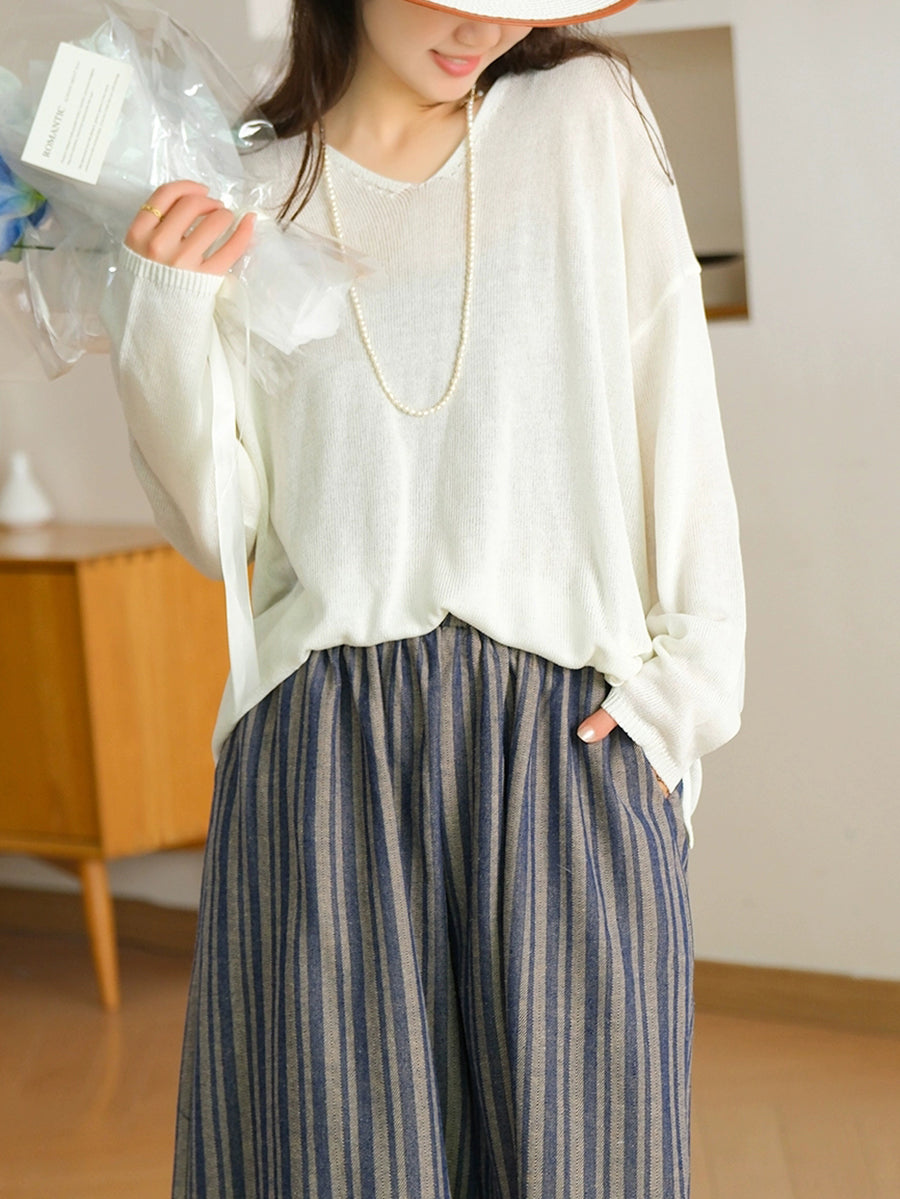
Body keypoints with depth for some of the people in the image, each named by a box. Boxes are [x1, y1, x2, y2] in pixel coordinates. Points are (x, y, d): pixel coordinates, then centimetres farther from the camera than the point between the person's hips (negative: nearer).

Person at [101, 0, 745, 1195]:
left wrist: (686, 672, -2)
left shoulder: (586, 115, 10)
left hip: (568, 738, 0)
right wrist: (170, 318, -8)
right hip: (326, 751, 0)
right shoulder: (249, 199, 11)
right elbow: (221, 526, 6)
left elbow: (675, 411, 7)